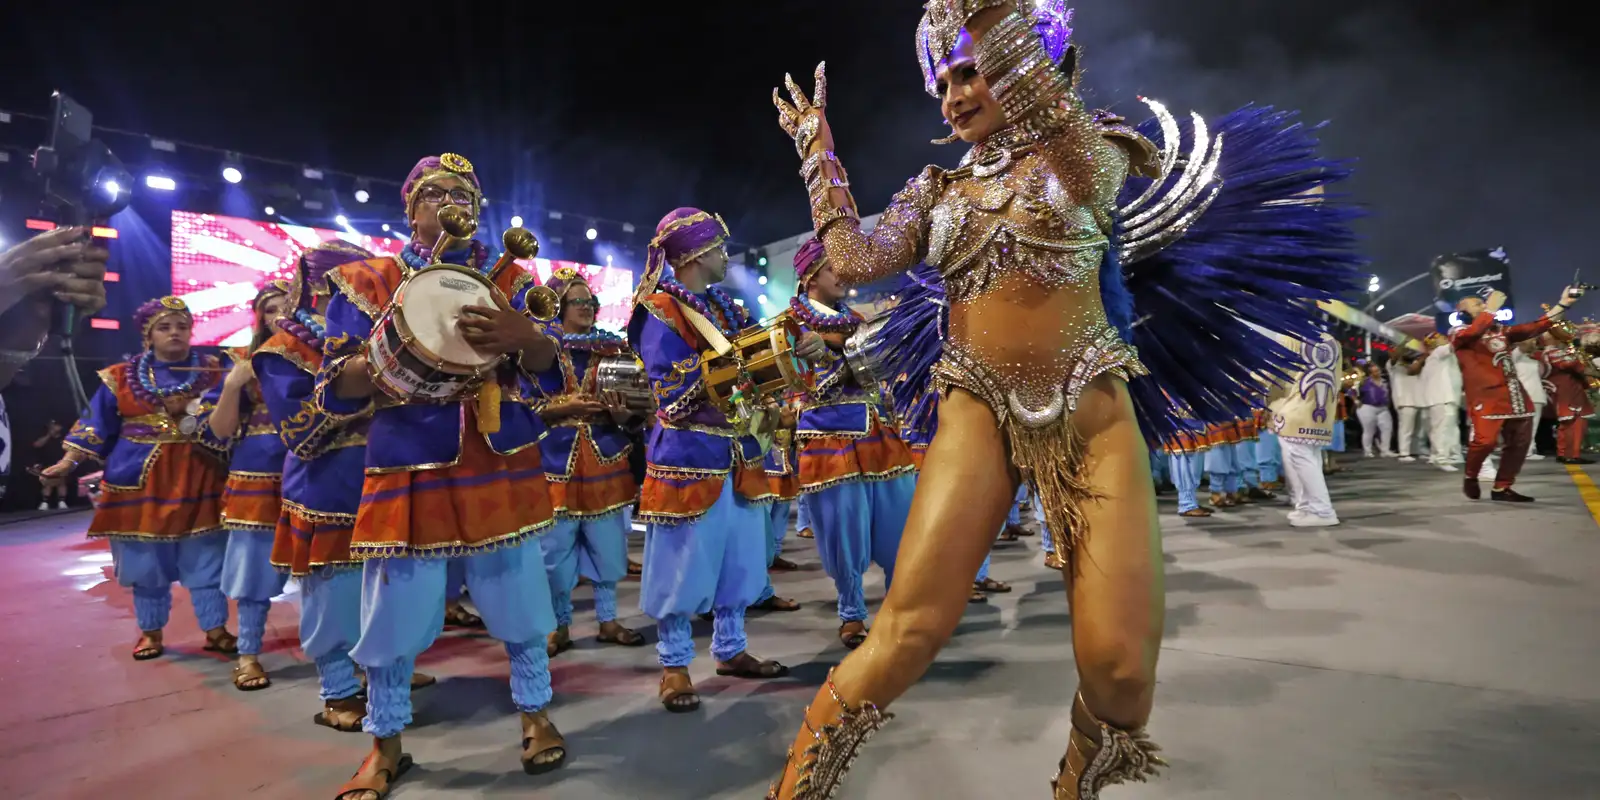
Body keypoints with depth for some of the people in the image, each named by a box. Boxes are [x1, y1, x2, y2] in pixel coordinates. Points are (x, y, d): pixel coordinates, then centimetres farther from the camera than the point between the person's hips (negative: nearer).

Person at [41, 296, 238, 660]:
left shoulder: (211, 373, 3)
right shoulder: (121, 378, 3)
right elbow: (96, 426, 6)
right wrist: (69, 461, -1)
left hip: (199, 480, -1)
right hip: (140, 481, 1)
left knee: (206, 559, 3)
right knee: (147, 560, 9)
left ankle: (215, 629, 12)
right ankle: (151, 631, 25)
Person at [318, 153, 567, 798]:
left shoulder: (509, 280, 8)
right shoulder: (366, 282, 5)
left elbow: (551, 364, -4)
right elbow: (336, 390, -1)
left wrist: (521, 339, -28)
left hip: (502, 465, 1)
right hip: (408, 470, 0)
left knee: (518, 597, 9)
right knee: (394, 609, 6)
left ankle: (535, 713, 29)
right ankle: (385, 744, 27)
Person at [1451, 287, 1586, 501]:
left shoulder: (1501, 330, 21)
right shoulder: (1459, 333, 1)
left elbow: (1533, 327, 18)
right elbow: (1474, 331, -21)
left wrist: (1563, 304, 14)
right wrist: (1492, 308, -13)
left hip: (1514, 395, 7)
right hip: (1486, 395, -7)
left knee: (1519, 443, 6)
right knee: (1485, 440, -22)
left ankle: (1502, 488, 14)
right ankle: (1470, 478, 3)